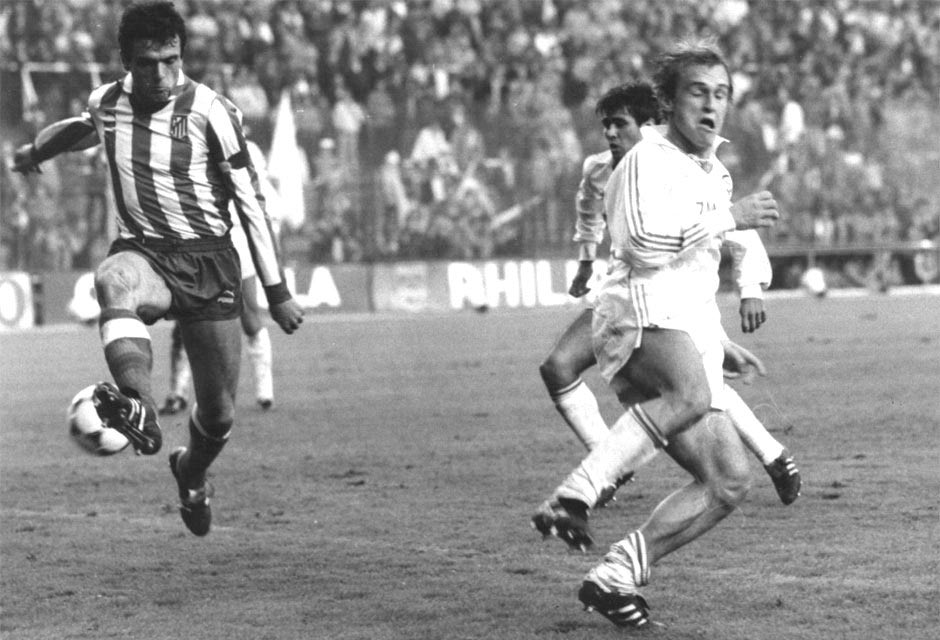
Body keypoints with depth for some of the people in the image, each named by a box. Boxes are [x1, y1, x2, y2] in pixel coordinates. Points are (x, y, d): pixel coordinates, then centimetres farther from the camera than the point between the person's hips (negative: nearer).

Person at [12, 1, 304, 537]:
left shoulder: (210, 111, -8)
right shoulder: (106, 103, 3)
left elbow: (250, 202, -4)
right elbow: (84, 129, 30)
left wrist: (277, 291, -6)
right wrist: (35, 151, 49)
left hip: (208, 258, -1)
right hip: (142, 252, 1)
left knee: (219, 416, 4)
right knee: (114, 282, -40)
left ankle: (192, 474, 40)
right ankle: (140, 410, -63)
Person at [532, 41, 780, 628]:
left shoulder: (715, 173, 25)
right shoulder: (647, 162, -3)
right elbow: (645, 243, -19)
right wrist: (727, 220, -11)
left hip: (694, 333, 9)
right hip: (641, 315, -9)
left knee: (730, 481, -2)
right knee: (692, 391, -41)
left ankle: (614, 577, 1)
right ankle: (580, 491, -41)